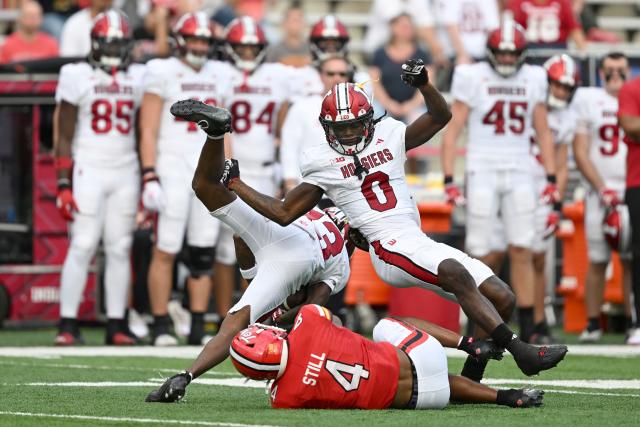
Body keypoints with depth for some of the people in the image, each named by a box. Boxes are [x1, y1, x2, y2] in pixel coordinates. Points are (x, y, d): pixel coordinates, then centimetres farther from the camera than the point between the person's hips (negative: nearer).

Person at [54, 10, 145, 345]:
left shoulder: (138, 79, 9)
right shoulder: (78, 78, -2)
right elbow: (64, 138, -2)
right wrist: (63, 185, -8)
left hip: (125, 173, 4)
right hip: (88, 170, -4)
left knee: (120, 249, 4)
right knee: (82, 246, -8)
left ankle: (116, 324, 7)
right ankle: (67, 324, -7)